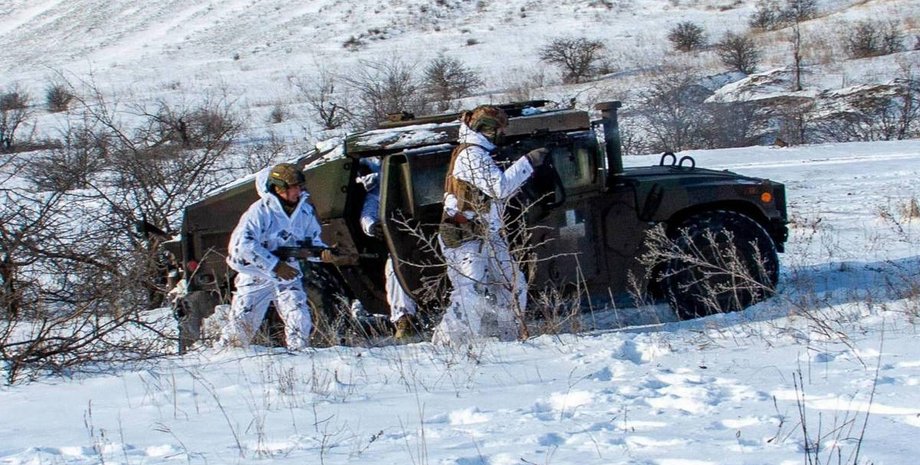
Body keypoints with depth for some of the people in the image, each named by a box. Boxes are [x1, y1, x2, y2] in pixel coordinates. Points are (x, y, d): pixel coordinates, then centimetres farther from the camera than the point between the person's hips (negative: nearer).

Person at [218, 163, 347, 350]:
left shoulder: (305, 211, -2)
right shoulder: (260, 210, -19)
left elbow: (312, 240, 10)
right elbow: (241, 244, -25)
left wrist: (323, 252, -15)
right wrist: (274, 265, -25)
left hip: (288, 274, 4)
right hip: (257, 275, -4)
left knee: (300, 322, -11)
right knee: (241, 323, -3)